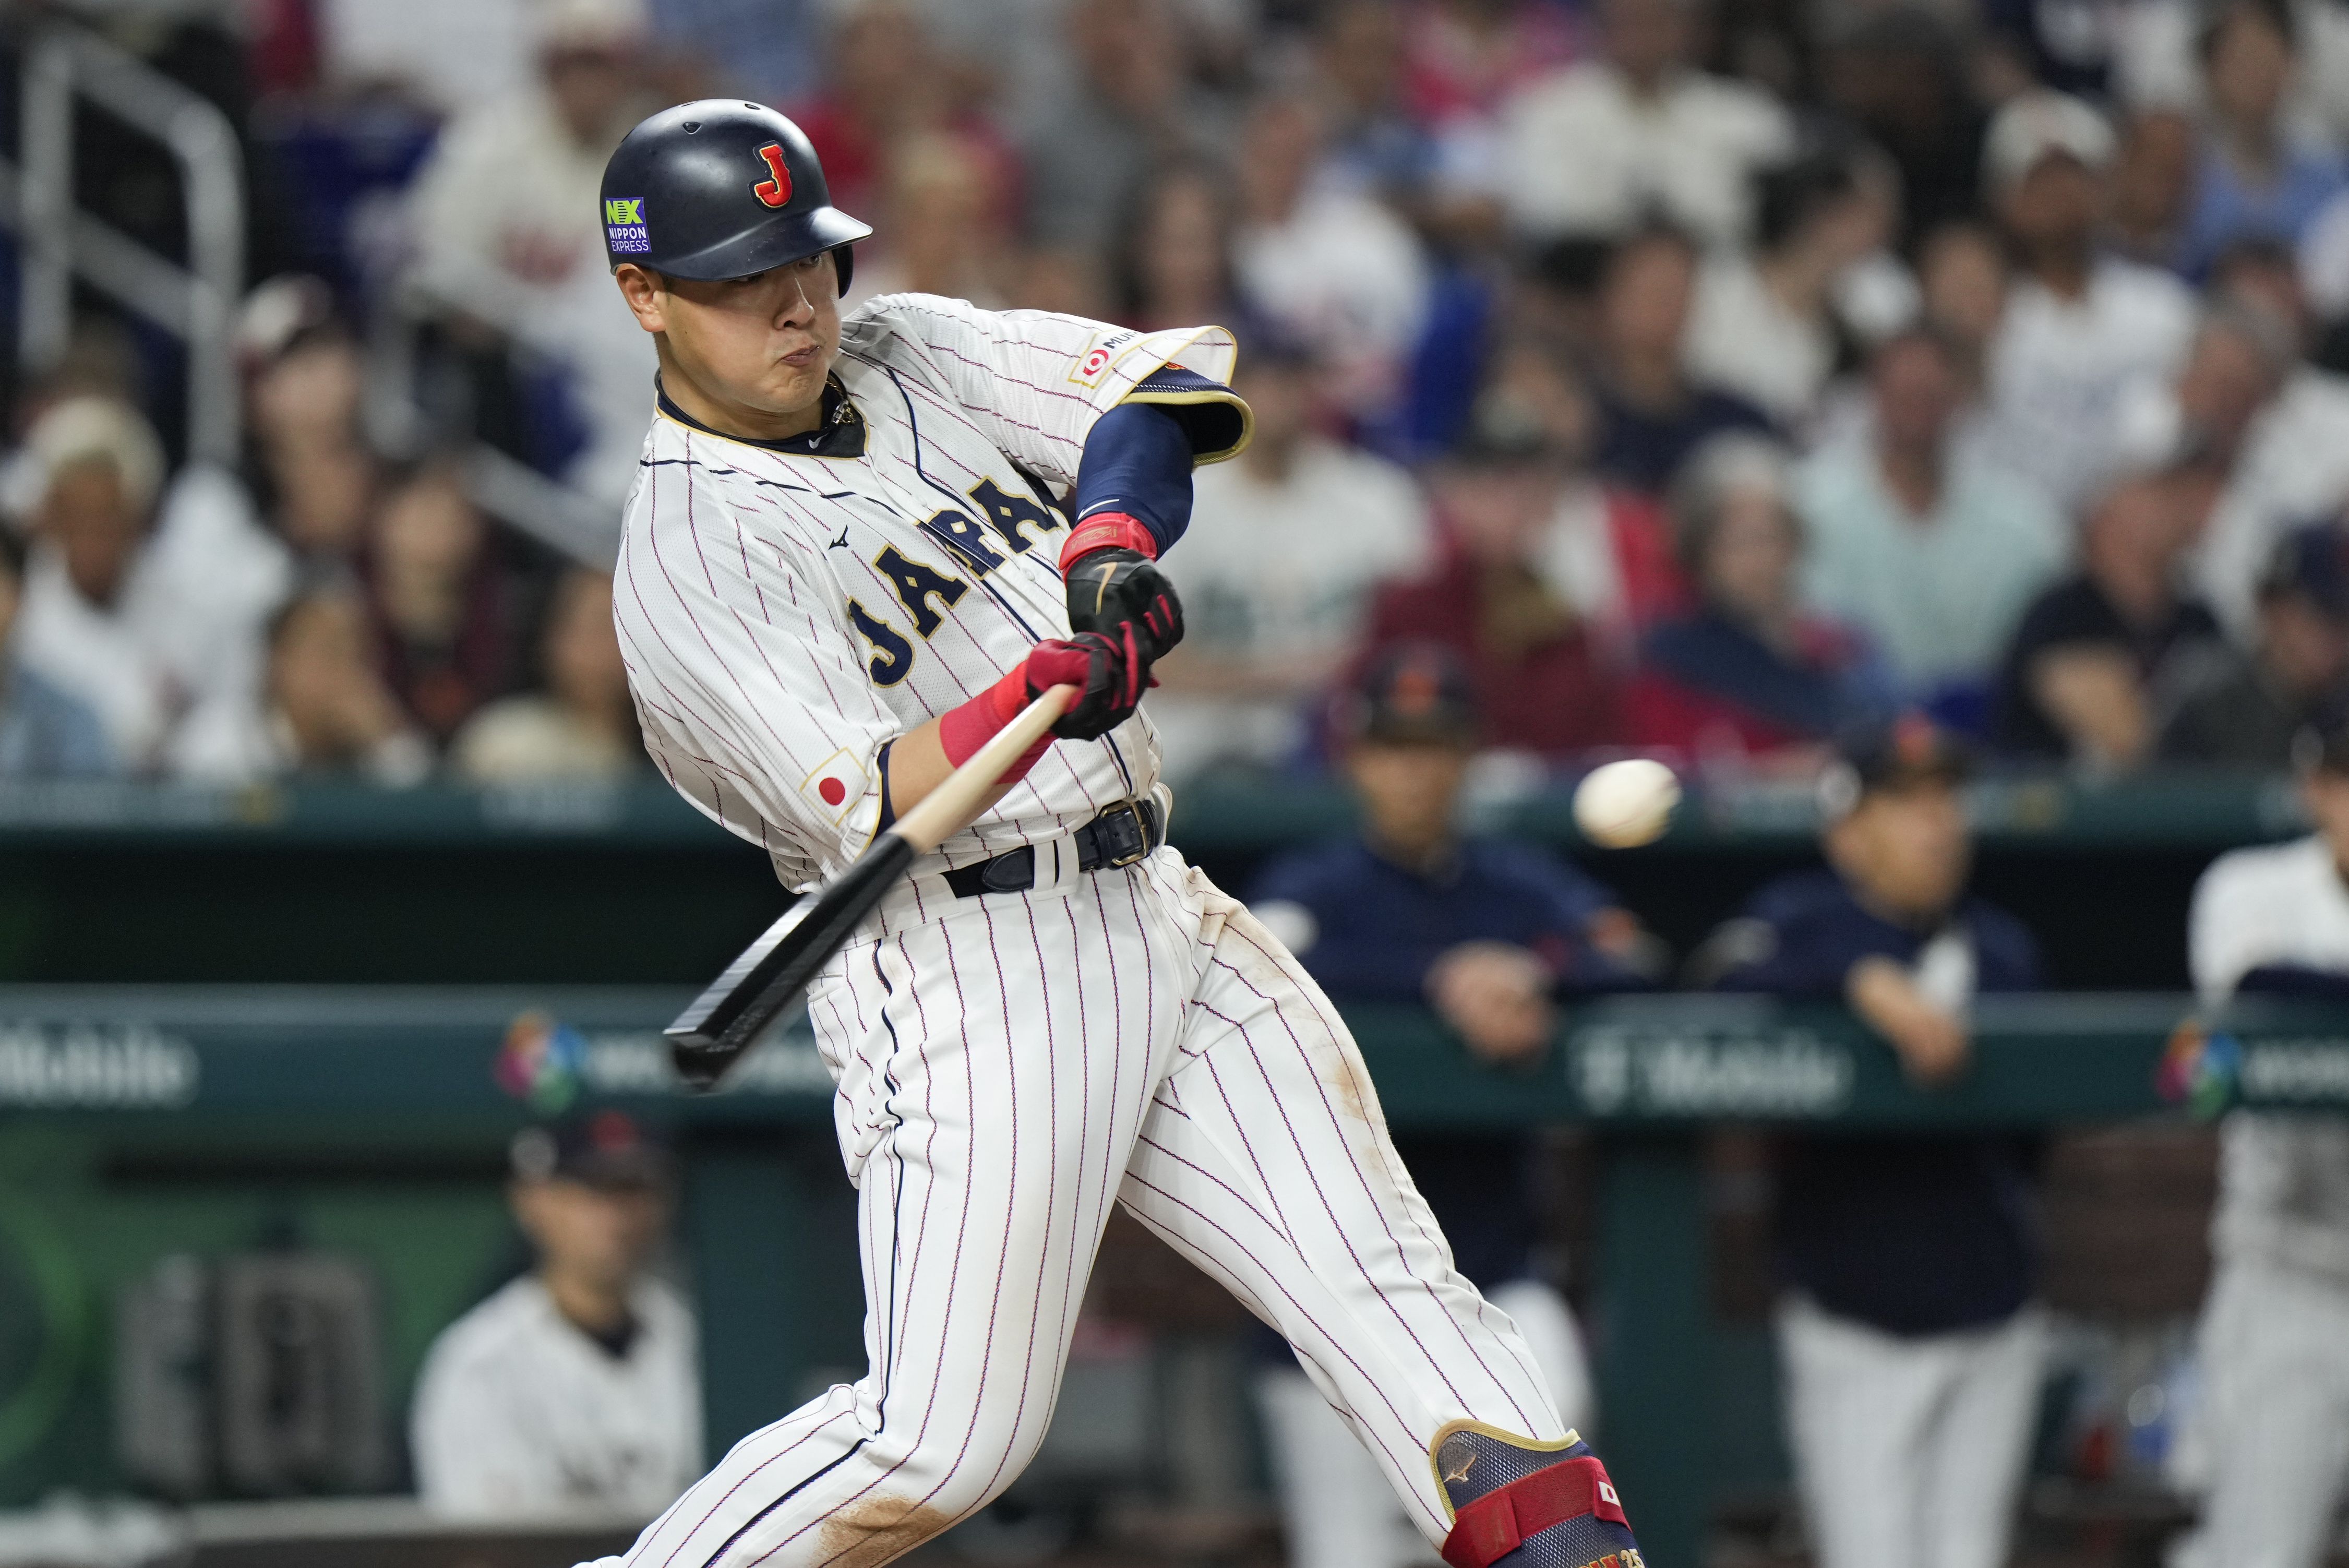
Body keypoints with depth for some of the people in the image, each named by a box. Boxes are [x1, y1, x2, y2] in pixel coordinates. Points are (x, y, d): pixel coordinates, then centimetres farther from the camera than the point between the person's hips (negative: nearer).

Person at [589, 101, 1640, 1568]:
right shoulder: (684, 562, -9)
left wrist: (1111, 536, -18)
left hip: (1162, 919, 7)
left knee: (1387, 1277, -5)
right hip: (968, 972, -7)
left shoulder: (915, 353, 12)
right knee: (946, 1437, -10)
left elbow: (1175, 378, 2)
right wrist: (1042, 694, -37)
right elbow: (864, 809, -20)